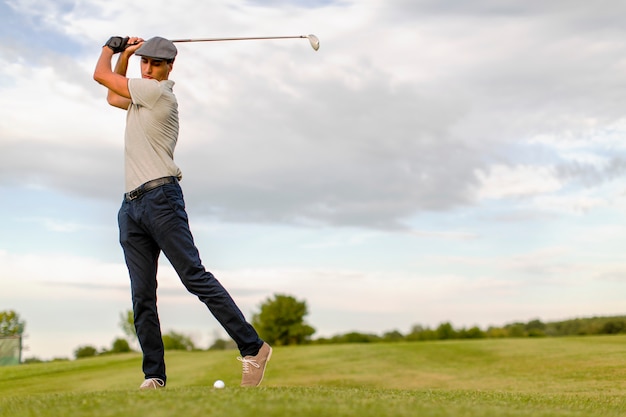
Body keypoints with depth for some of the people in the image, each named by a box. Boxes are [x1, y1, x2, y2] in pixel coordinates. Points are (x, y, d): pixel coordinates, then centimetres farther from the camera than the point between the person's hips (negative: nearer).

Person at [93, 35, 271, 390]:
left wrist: (109, 47, 22)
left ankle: (253, 348, -12)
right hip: (132, 205, 9)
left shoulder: (159, 91, -3)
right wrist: (124, 54, 29)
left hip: (161, 197, -9)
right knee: (142, 296, 1)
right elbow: (113, 98, 40)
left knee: (195, 277, -14)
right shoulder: (142, 98, 23)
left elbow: (100, 75, 1)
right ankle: (154, 376, 1)